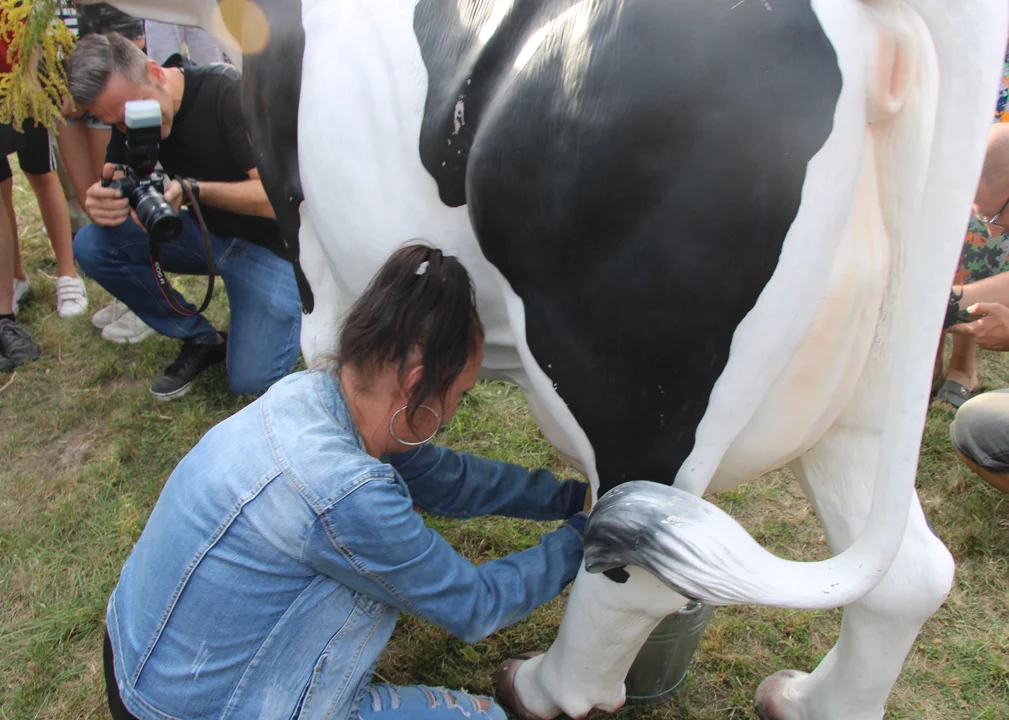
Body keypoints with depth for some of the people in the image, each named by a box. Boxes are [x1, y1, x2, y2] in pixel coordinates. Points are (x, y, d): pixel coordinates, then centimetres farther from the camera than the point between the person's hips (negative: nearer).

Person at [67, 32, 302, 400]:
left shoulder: (227, 92, -23)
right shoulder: (130, 112, -3)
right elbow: (116, 190, -2)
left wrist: (192, 189, -39)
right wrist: (103, 206, -26)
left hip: (270, 241, -6)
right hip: (208, 231, 7)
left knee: (251, 380, -16)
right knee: (91, 245, -14)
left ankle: (296, 302, 15)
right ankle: (201, 340, 1)